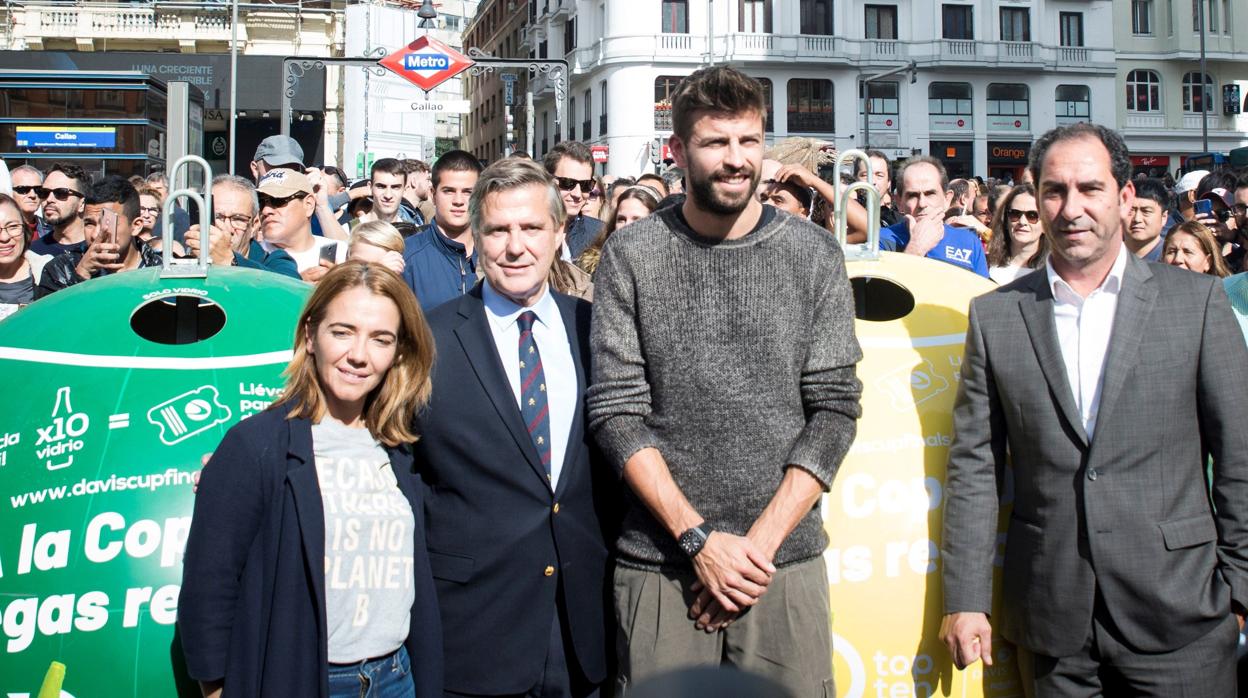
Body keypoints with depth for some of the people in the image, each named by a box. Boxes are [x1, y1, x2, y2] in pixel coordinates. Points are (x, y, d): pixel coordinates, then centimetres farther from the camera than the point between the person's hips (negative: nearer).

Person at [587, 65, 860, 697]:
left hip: (786, 562, 1)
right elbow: (615, 413, -5)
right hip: (659, 564, 0)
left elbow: (835, 408, -1)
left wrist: (761, 541, -9)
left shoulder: (814, 254, 1)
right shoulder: (631, 258, -2)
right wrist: (700, 538, -11)